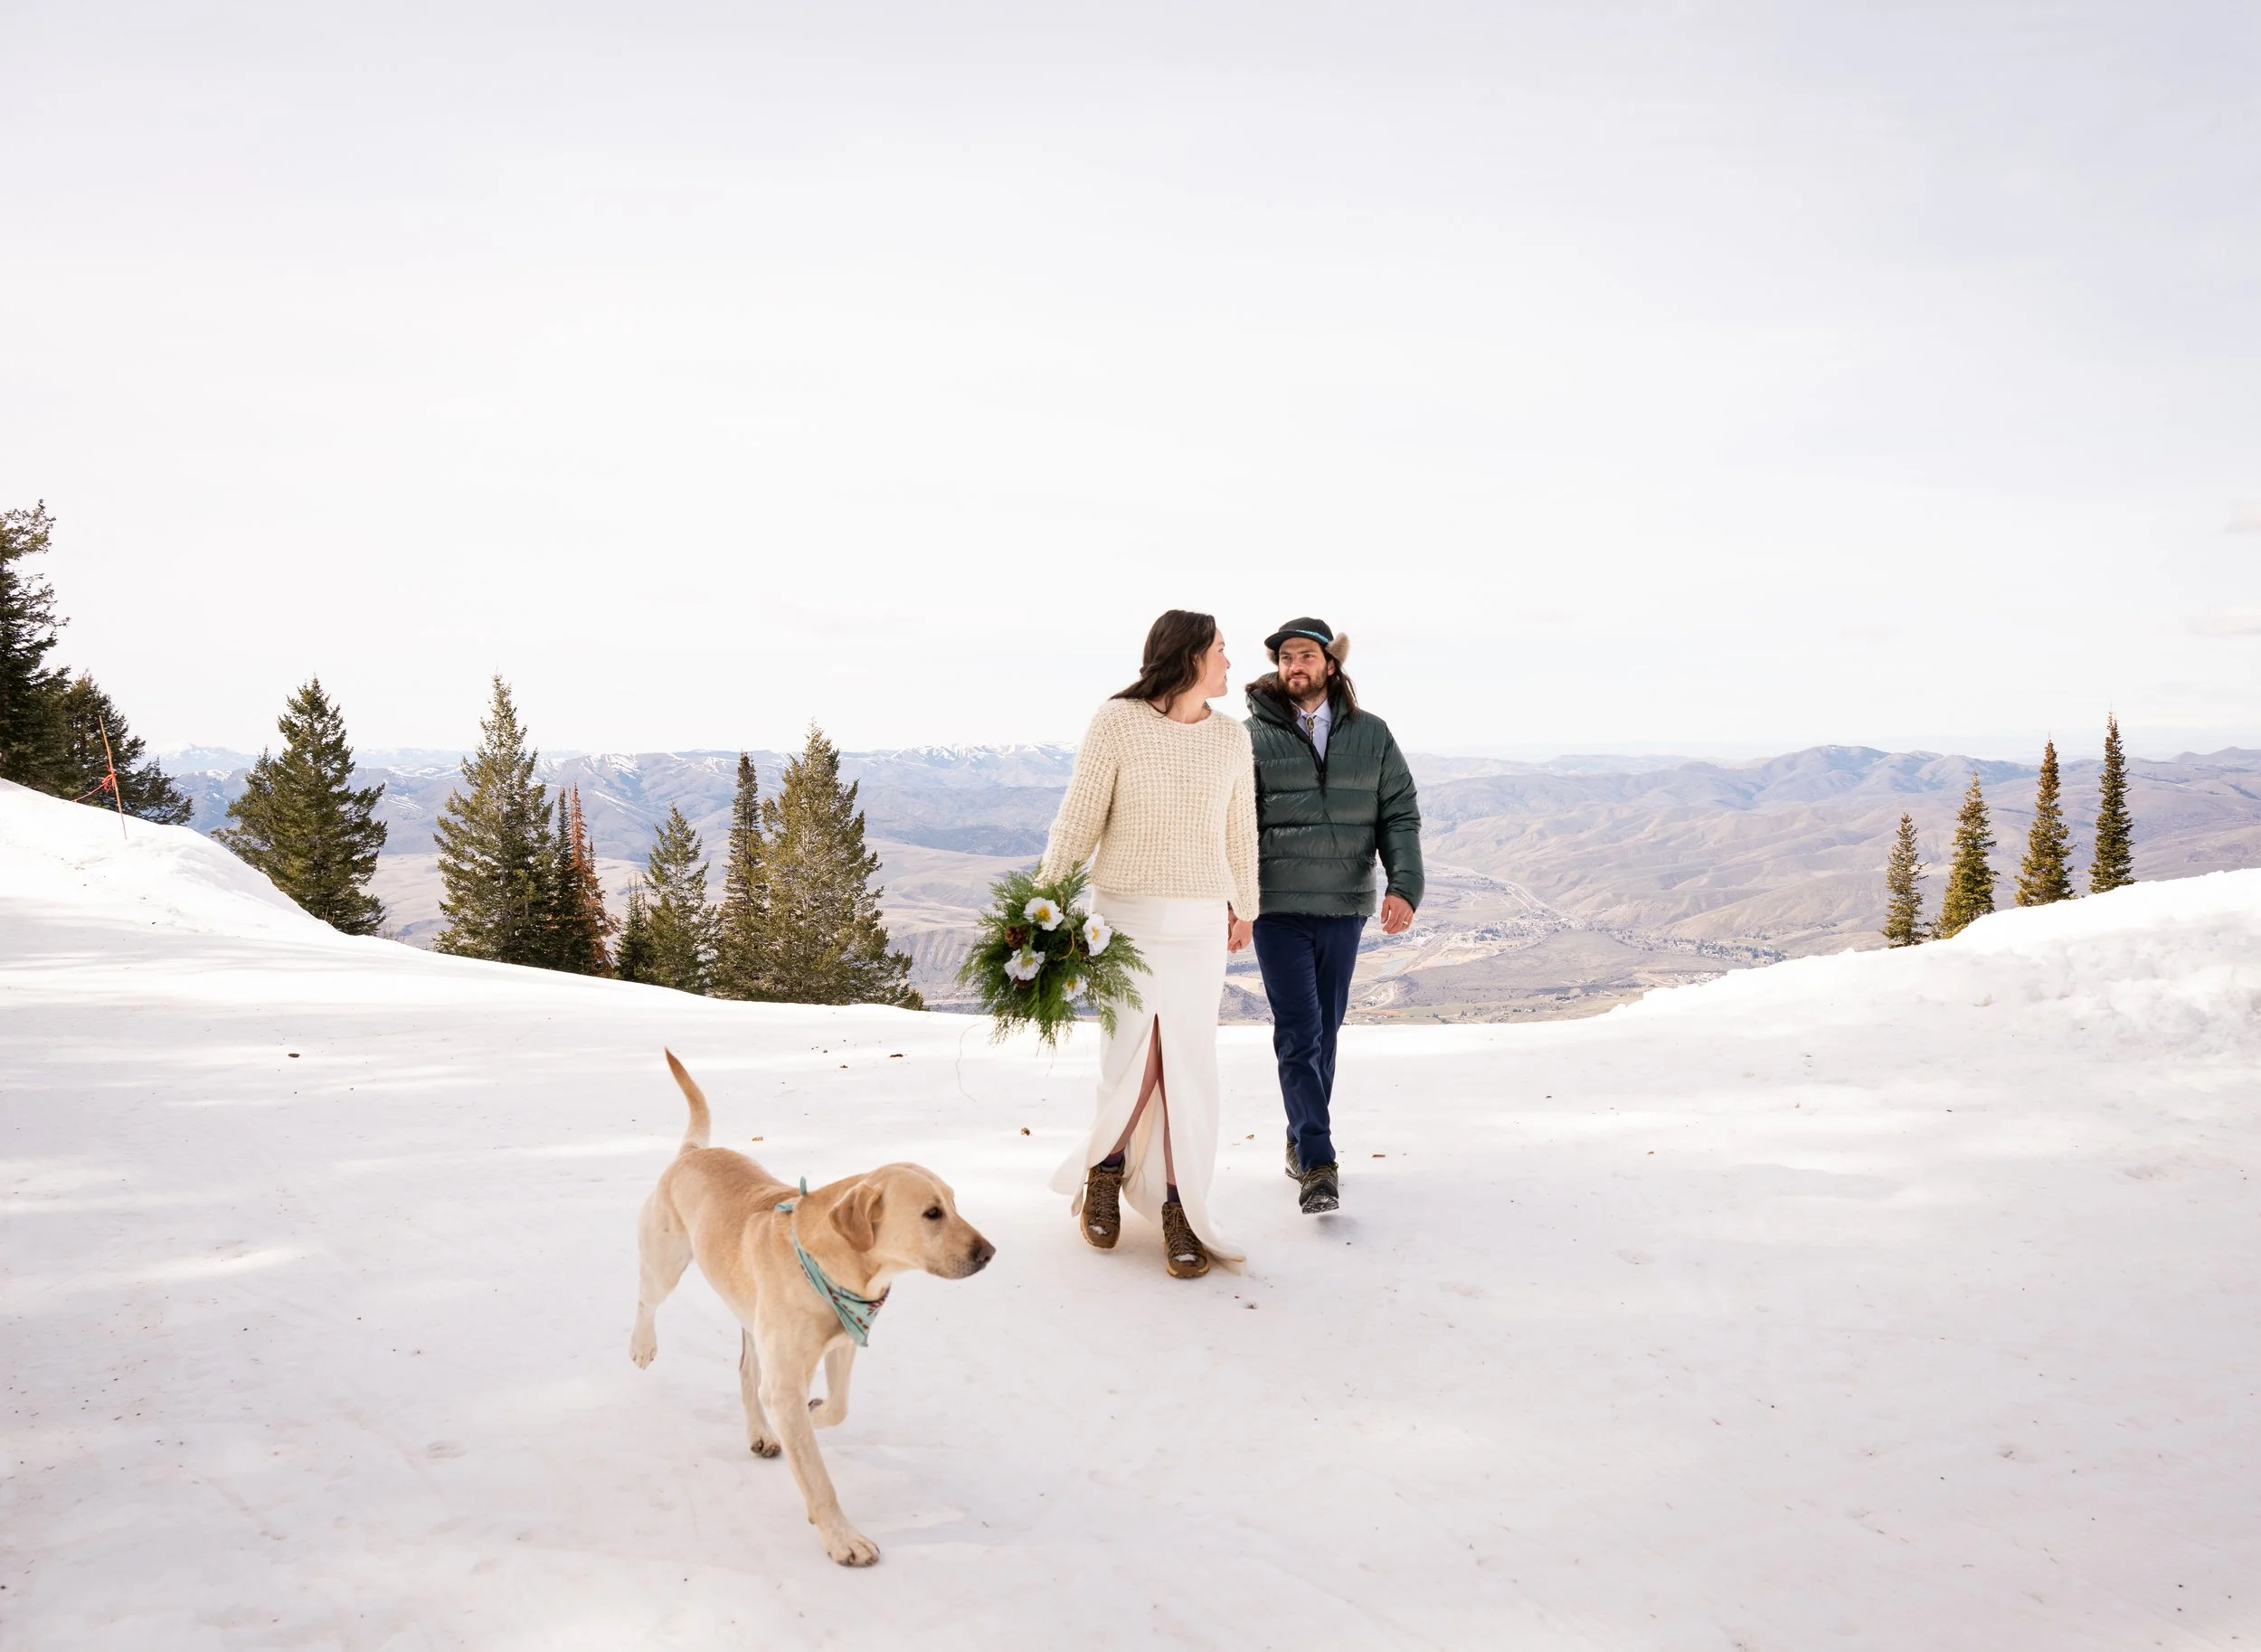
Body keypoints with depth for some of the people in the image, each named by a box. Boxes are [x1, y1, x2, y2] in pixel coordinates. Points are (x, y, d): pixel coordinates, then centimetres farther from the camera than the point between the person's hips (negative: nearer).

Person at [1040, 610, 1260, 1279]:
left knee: (1189, 1065, 1)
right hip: (1126, 917, -3)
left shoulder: (1231, 738, 6)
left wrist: (1243, 908, 25)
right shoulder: (1116, 723, -6)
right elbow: (1078, 820, -7)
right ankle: (1104, 1167, 28)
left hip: (1201, 924, 3)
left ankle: (1178, 1209, 11)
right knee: (1132, 1059, -1)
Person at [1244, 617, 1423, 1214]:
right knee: (1299, 1035, -7)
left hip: (1346, 907, 3)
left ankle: (1303, 1141, 27)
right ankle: (1317, 1164, -8)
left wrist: (1404, 885, -9)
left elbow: (1400, 815, 6)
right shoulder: (1253, 737, 0)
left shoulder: (1371, 735, 7)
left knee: (1325, 1033, 12)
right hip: (1279, 908, -3)